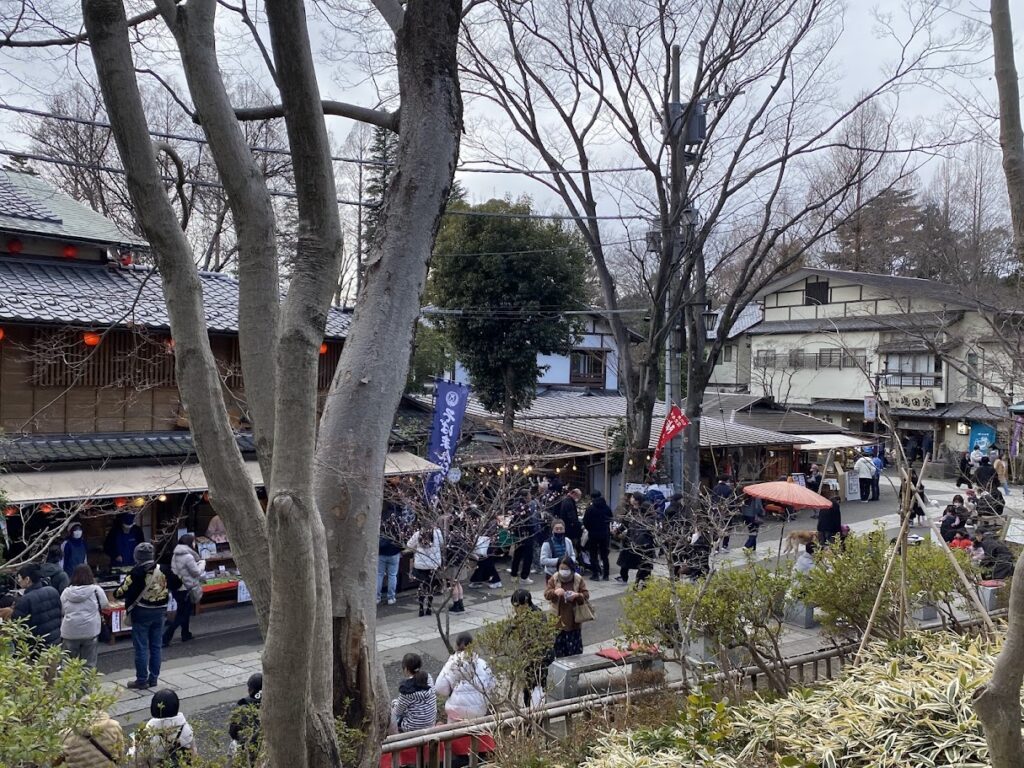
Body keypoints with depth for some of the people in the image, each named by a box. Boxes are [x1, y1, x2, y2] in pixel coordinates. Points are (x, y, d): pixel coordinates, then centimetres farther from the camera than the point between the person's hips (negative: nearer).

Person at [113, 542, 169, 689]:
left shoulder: (138, 572, -14)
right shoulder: (162, 570, 1)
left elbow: (122, 591, -12)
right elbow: (168, 590, 9)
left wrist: (117, 593, 10)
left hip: (141, 613, -5)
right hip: (159, 612, 5)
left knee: (141, 647, 3)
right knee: (156, 646, 12)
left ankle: (142, 680, 8)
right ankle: (153, 678, 18)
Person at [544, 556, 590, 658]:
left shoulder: (578, 579, -5)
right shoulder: (554, 579, -4)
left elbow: (586, 595, -4)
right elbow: (546, 594, -6)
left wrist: (577, 595, -24)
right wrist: (555, 592, -27)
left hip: (573, 619, -1)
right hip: (558, 618, 1)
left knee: (575, 645, 2)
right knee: (559, 644, 8)